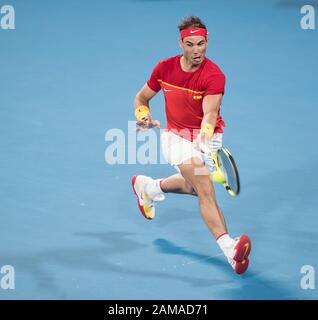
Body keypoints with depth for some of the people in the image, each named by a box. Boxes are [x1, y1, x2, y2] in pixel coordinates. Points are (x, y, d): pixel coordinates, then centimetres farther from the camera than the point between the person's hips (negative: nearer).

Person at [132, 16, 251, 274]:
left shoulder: (214, 75, -22)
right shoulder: (165, 68, -12)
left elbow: (210, 112, -37)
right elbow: (141, 98, 3)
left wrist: (205, 134, -56)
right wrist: (144, 117, -17)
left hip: (207, 135, 2)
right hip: (177, 135, -1)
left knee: (193, 186, 23)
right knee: (205, 189, -21)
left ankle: (149, 187, 54)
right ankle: (228, 247, -35)